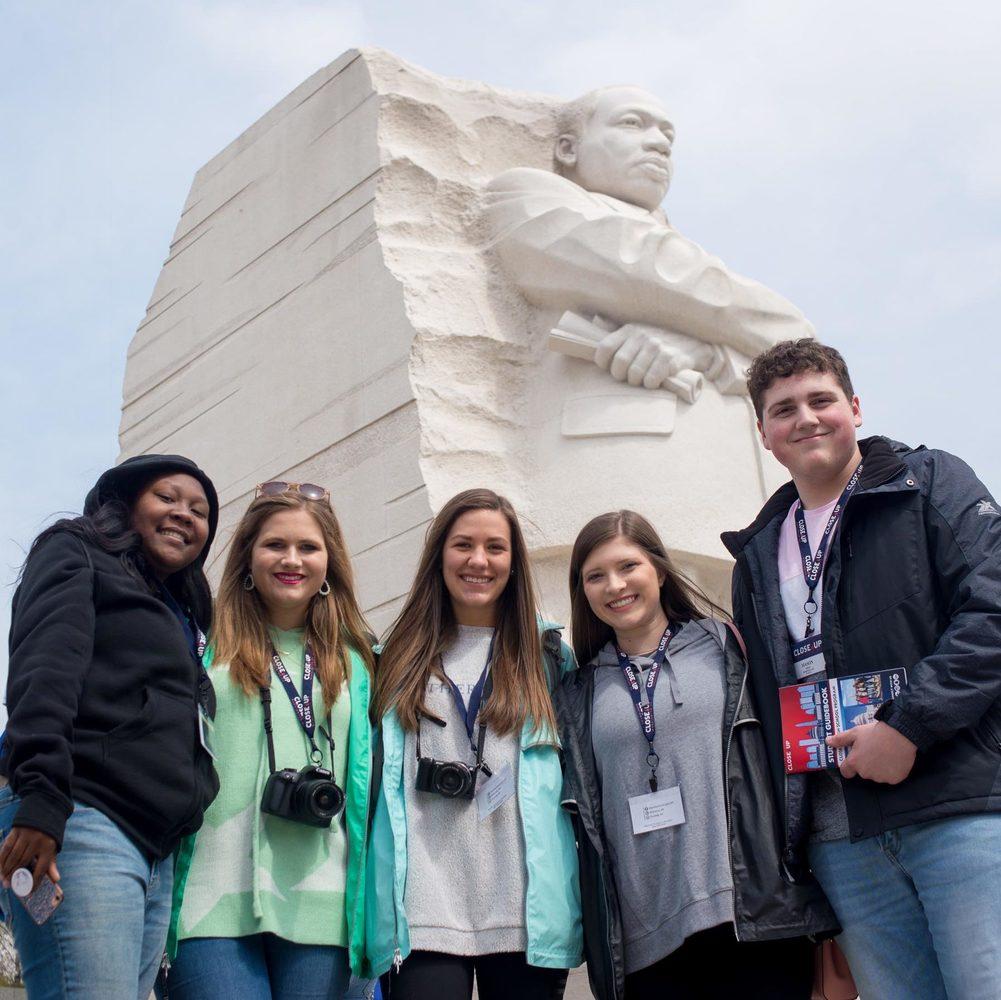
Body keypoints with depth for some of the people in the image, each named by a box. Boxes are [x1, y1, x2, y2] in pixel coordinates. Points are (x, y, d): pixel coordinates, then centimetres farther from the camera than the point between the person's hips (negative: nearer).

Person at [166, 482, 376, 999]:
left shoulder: (351, 663, 16)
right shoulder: (208, 650, 10)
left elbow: (365, 782, 15)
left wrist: (371, 907, 7)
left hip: (319, 910, 2)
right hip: (215, 904, -2)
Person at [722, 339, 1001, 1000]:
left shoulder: (931, 484, 7)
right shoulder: (760, 552, 21)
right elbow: (764, 696, 23)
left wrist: (909, 726, -16)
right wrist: (785, 838, 15)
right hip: (841, 839, 4)